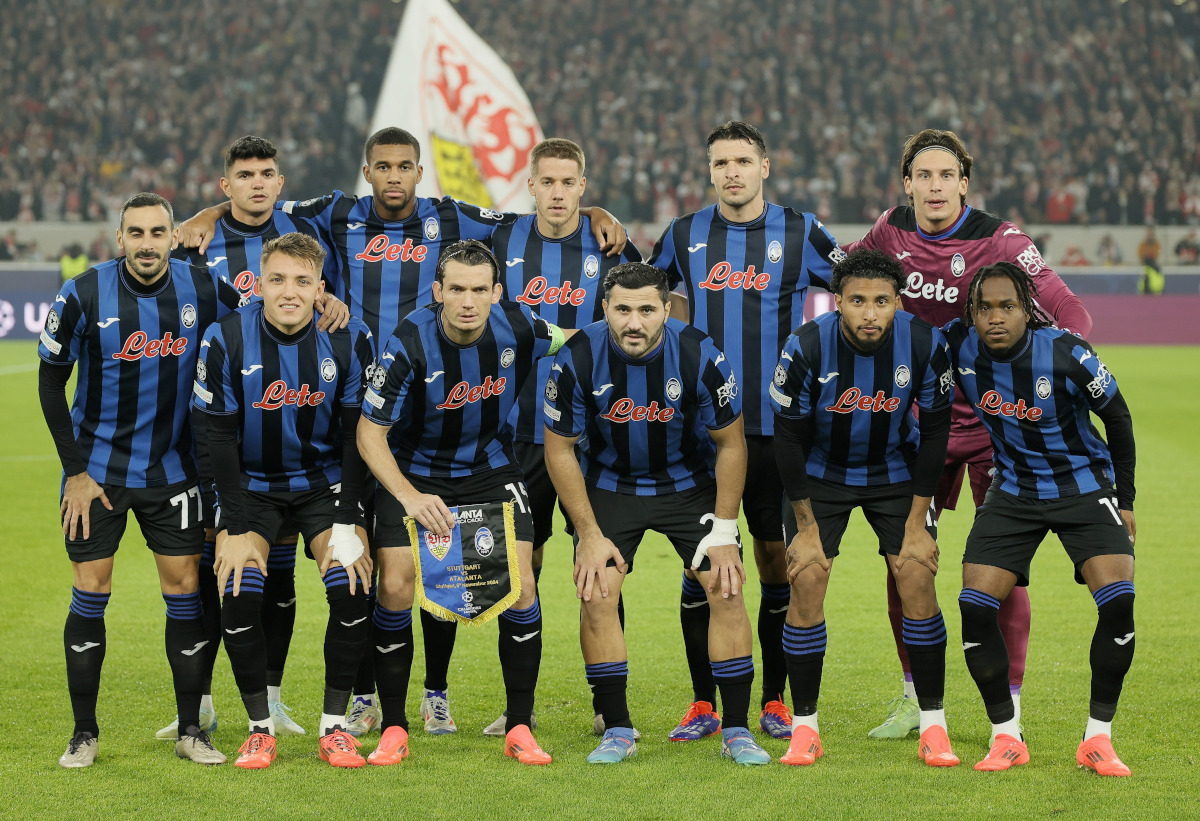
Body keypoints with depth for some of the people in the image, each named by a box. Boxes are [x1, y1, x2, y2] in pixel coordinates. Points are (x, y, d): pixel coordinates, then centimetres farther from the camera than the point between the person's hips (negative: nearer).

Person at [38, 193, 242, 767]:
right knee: (91, 593, -1)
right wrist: (75, 470, -7)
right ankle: (84, 734, 10)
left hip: (171, 470, 2)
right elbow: (51, 381, -5)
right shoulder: (84, 296, -14)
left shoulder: (202, 289, -9)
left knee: (184, 587, 0)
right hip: (96, 470, -2)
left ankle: (190, 729, 11)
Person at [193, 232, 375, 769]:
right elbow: (219, 437, -10)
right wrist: (236, 529, -15)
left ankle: (334, 727, -3)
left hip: (325, 481, 1)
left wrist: (346, 526, -13)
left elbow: (356, 437, -7)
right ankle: (260, 728, -2)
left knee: (351, 590, -20)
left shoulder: (348, 341, -13)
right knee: (239, 596, -20)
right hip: (251, 484, 0)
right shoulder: (226, 341, -16)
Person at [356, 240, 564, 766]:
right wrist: (409, 496, -32)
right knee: (396, 586, -13)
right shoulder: (408, 345, -25)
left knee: (519, 583, -11)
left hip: (492, 470, 2)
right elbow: (369, 432, -19)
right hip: (414, 473, -2)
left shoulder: (517, 327, -16)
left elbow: (571, 342, 9)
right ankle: (393, 729, 1)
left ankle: (520, 728, 1)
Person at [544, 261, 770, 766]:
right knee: (596, 595, -13)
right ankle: (617, 732, -1)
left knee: (727, 591, -11)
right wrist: (590, 534, -12)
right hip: (608, 484, 0)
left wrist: (724, 531, -11)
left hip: (690, 483, 0)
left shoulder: (700, 356, -24)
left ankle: (736, 732, -2)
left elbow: (730, 443, -10)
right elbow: (559, 449, -10)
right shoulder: (578, 359, -23)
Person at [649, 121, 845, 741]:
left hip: (776, 427, -1)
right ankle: (703, 705, 7)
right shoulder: (684, 235, 6)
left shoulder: (800, 234, 1)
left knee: (775, 559, 3)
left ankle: (775, 701, 12)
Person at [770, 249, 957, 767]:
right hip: (820, 473, -1)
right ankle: (804, 728, 0)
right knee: (806, 580, -12)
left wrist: (916, 521, -10)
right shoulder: (807, 347, -26)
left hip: (895, 472, 1)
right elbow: (788, 437, -15)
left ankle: (933, 726, -2)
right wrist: (807, 526, -14)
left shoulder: (924, 345, -22)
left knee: (917, 577, -12)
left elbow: (934, 432, -10)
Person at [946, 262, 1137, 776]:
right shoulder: (959, 346, -14)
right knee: (974, 607, -11)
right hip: (1014, 492, 3)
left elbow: (1117, 417, -7)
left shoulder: (1066, 354, -22)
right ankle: (1006, 738, 3)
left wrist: (1125, 498, -2)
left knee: (1118, 603, -20)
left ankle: (1098, 740, -7)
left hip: (1085, 487, -3)